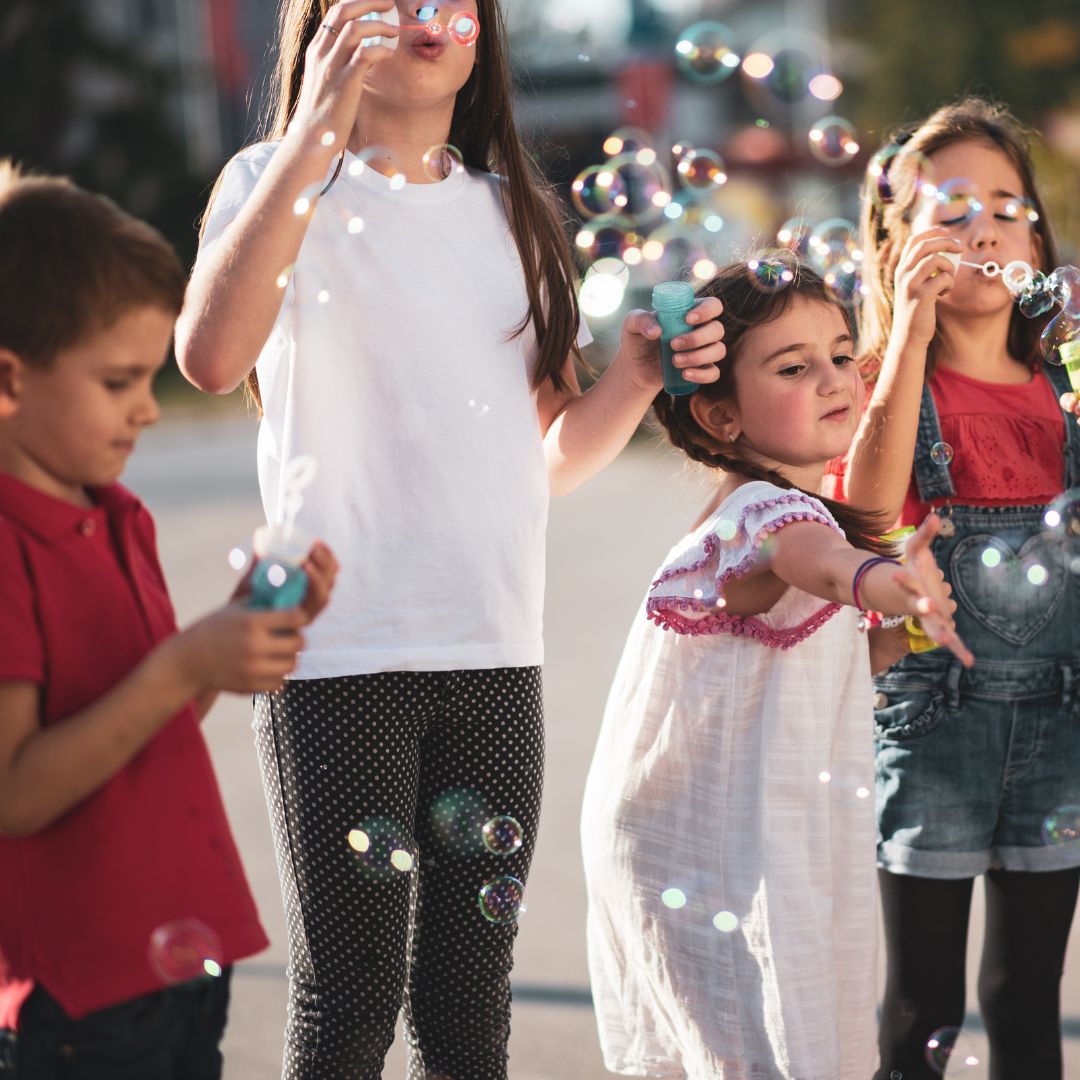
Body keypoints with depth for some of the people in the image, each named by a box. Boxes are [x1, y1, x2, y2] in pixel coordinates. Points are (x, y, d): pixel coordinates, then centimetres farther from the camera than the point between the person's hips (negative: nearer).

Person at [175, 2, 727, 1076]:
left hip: (496, 659, 5)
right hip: (339, 657, -5)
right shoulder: (280, 182, 0)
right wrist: (316, 130, -21)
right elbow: (211, 354, -23)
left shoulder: (513, 212, 16)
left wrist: (636, 378, -1)